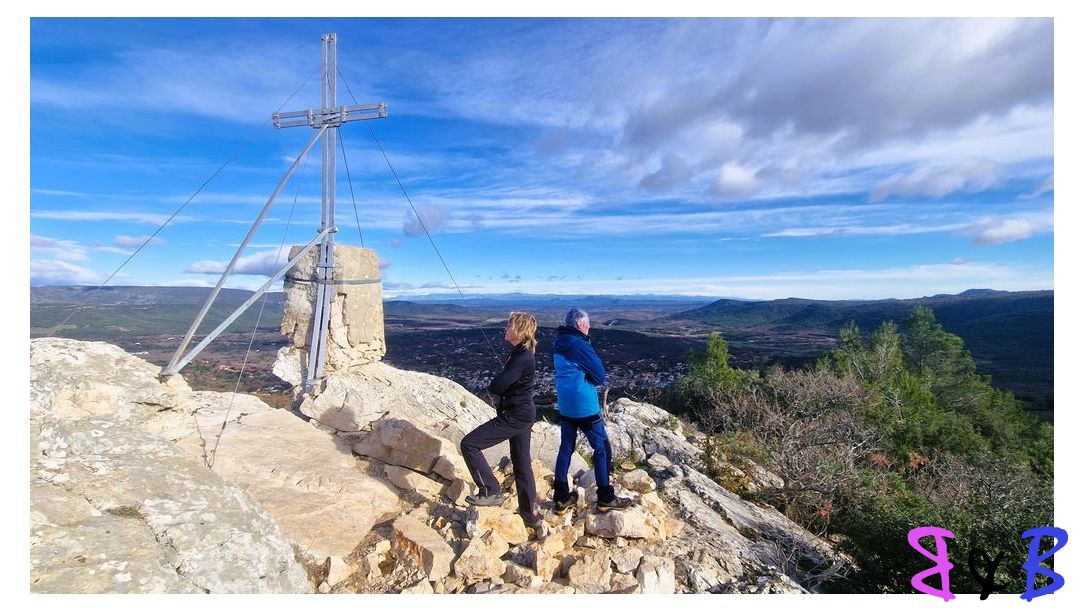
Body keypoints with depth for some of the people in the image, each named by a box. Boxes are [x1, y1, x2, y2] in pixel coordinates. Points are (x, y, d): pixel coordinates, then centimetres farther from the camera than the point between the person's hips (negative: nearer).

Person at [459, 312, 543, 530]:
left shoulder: (522, 358, -23)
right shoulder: (522, 352, 8)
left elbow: (496, 387, -24)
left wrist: (496, 384, -3)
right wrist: (501, 386, -2)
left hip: (514, 417, -10)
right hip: (523, 414, 10)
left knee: (469, 444, -5)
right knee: (521, 464, 18)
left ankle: (491, 492, 5)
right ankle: (529, 514, 31)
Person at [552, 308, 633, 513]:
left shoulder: (559, 344, 6)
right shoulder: (580, 344, -19)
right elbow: (600, 377, -14)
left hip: (565, 406, 8)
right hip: (584, 407, -8)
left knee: (566, 448, 13)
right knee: (601, 448, 7)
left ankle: (561, 498, 20)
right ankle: (605, 498, 17)